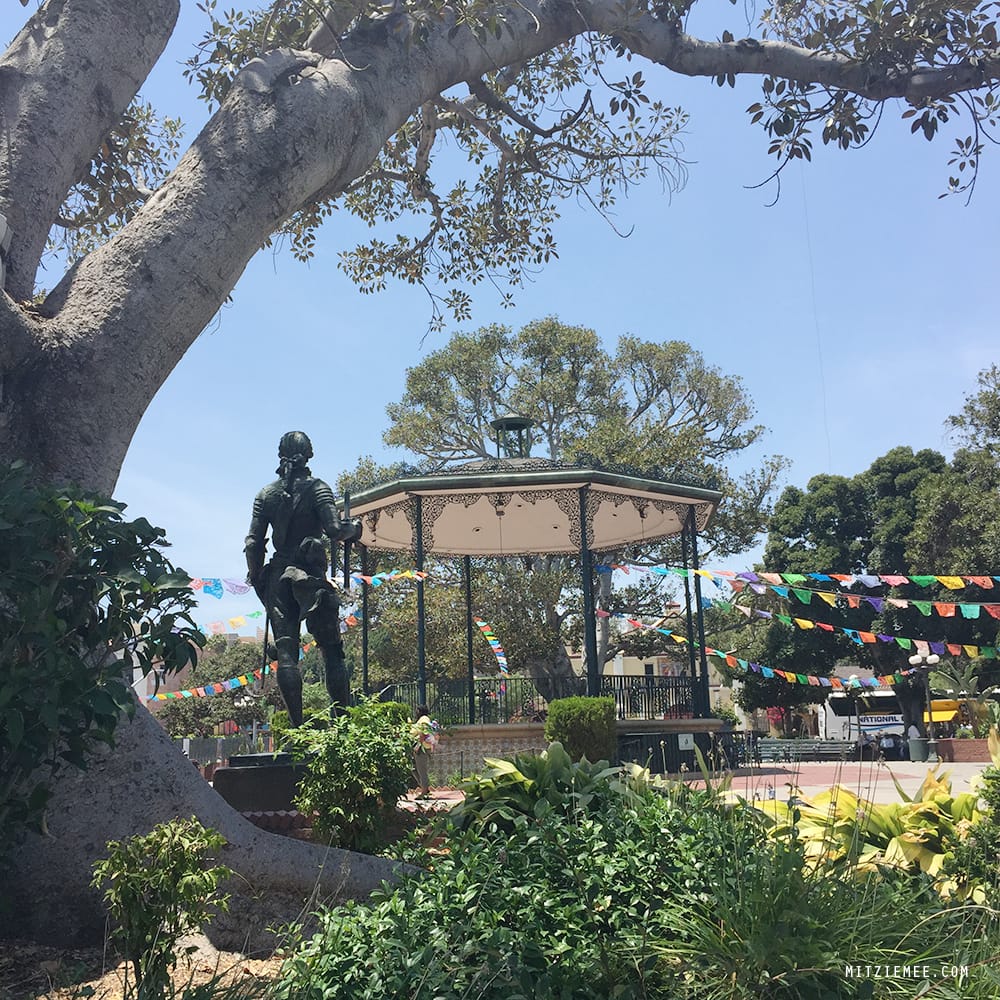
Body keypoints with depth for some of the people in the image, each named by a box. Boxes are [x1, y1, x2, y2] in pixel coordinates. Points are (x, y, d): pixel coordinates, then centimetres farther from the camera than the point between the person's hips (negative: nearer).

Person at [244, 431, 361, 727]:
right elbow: (335, 531, -14)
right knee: (332, 650, 2)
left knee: (286, 652, 1)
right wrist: (354, 528, 6)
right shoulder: (317, 488, -3)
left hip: (278, 578, 3)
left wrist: (256, 578, 15)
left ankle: (297, 724, -3)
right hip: (311, 576, -3)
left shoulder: (266, 494, 8)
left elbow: (253, 542, 4)